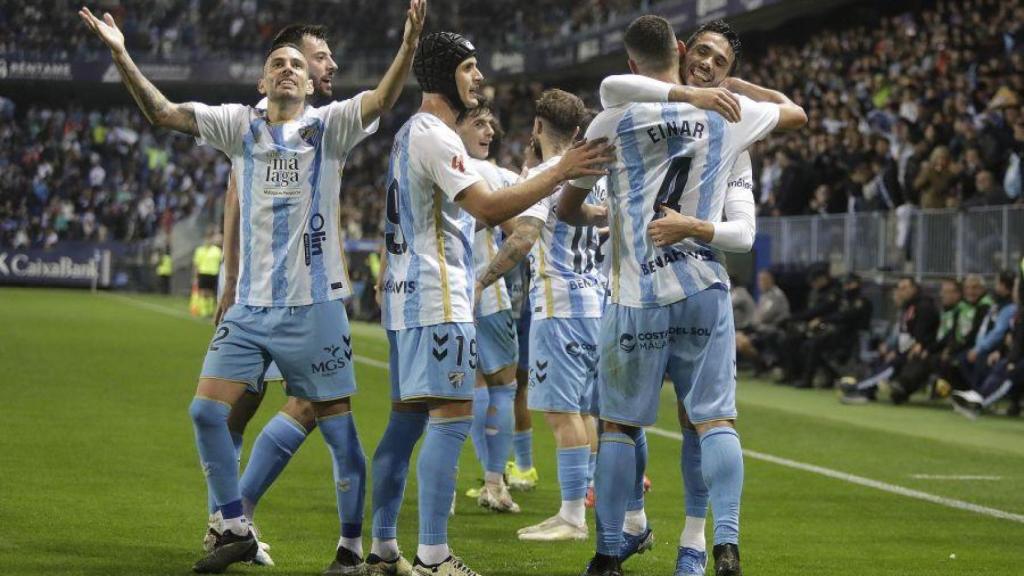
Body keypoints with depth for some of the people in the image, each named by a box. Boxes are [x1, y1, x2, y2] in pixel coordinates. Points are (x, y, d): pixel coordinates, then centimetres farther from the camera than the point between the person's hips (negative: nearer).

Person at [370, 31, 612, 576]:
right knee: (451, 418, -11)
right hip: (436, 297, -10)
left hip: (408, 295, 10)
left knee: (407, 419, 11)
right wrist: (561, 171, -23)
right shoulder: (435, 136, -13)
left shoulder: (412, 133, 19)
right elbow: (487, 207, -22)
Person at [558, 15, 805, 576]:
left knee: (618, 424, 8)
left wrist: (599, 216, 31)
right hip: (705, 288, 1)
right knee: (715, 419, 2)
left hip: (637, 295, -1)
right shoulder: (726, 115, 3)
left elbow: (567, 208, 9)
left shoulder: (612, 123, -2)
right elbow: (796, 112, 24)